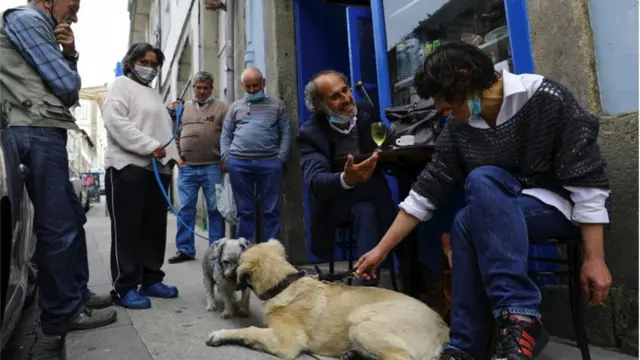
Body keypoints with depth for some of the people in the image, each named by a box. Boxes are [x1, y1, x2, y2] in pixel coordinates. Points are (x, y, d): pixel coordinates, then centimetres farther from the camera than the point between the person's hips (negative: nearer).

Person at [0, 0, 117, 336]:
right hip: (37, 132, -10)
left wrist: (69, 54, 6)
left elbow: (66, 88, 21)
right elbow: (67, 85, -10)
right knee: (57, 225, -7)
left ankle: (77, 293, 25)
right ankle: (62, 312, 3)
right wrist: (68, 65, 13)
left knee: (72, 218, 14)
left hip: (44, 133, 10)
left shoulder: (37, 28, 27)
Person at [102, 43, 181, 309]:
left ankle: (151, 280, 18)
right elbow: (115, 121, -13)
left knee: (155, 227, 8)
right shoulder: (121, 85, 3)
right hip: (128, 166, -7)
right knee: (127, 229, -4)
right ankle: (125, 288, 2)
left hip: (158, 168, 8)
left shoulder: (154, 94, 26)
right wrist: (151, 146, -17)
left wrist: (171, 155, 8)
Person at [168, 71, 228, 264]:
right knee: (185, 209, 6)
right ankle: (185, 250, 15)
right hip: (186, 168, 3)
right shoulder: (183, 107, 14)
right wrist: (177, 156, 4)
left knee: (215, 210, 3)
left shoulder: (221, 107, 4)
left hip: (212, 167, -3)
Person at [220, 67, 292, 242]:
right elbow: (225, 135, 16)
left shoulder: (277, 105, 12)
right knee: (244, 211, 7)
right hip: (238, 163, 2)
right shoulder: (235, 106, 19)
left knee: (271, 210, 1)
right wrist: (226, 157, 2)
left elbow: (286, 134, 6)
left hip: (270, 163, -2)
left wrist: (281, 159, -6)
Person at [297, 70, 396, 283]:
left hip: (371, 191, 3)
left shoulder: (367, 112, -5)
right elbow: (315, 181, -33)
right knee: (366, 212, -32)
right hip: (337, 199, -3)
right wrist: (346, 179, -52)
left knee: (366, 213, -29)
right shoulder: (310, 133, -17)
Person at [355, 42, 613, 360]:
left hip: (560, 206, -4)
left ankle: (519, 315, -32)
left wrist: (594, 259, -19)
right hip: (502, 211, 4)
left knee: (482, 180, -32)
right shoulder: (459, 127, -5)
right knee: (465, 224, -29)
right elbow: (428, 188, -5)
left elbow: (587, 179, -16)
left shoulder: (545, 99, -18)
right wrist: (381, 250, -6)